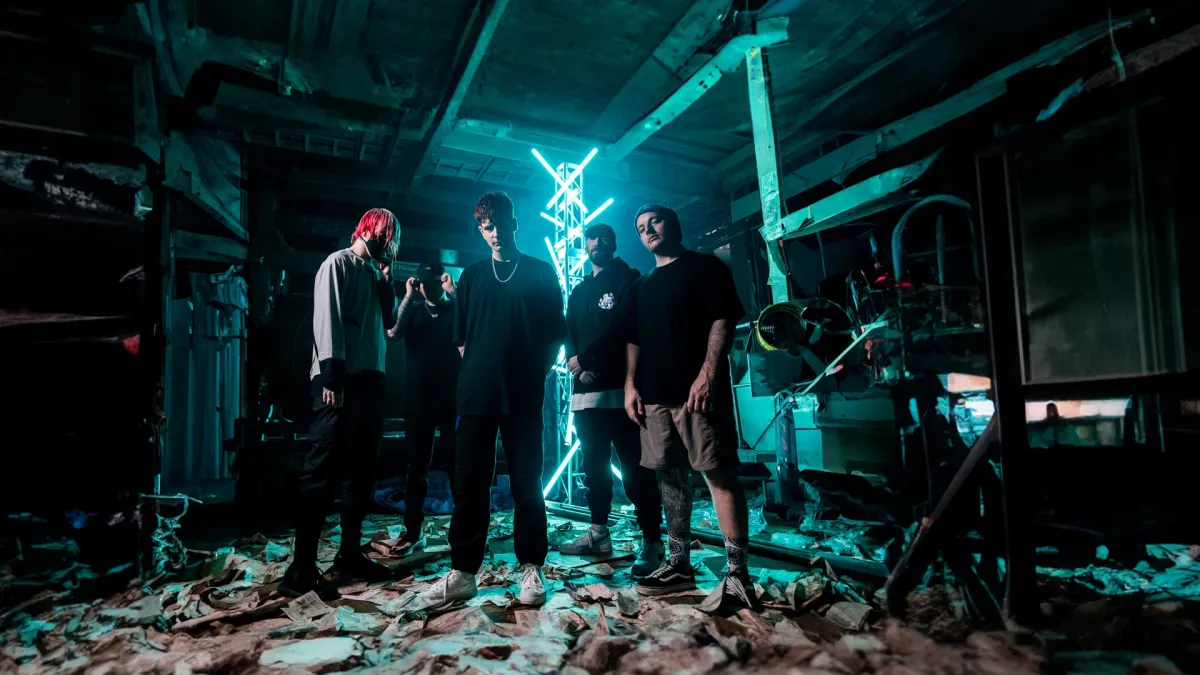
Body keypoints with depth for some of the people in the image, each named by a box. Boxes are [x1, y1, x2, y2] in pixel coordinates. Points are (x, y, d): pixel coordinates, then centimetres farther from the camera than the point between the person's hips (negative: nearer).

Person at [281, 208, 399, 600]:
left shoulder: (373, 271, 20)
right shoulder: (338, 263, -3)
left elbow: (389, 319, 18)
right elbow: (327, 319, -13)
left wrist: (386, 278, 8)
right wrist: (331, 376, -20)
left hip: (369, 377, 9)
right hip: (340, 379, -9)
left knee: (362, 469, 10)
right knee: (323, 471, -8)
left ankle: (350, 555, 19)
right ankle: (302, 567, -4)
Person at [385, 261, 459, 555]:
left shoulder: (456, 308, 7)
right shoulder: (412, 310, 14)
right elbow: (392, 333, -5)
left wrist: (453, 293, -13)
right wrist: (408, 296, -7)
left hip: (452, 398, -2)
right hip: (418, 399, 2)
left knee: (456, 463, 0)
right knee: (417, 466, 5)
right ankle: (412, 531, 10)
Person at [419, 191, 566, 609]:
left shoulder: (540, 273, 8)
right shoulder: (472, 276, 15)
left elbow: (555, 334, 6)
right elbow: (461, 336, 16)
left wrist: (537, 374, -1)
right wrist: (475, 372, 6)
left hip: (523, 395, -2)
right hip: (476, 393, 3)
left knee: (526, 483, 3)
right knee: (469, 483, 3)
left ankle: (530, 568, 15)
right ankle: (462, 572, 12)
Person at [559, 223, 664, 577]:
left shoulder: (628, 279, 5)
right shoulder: (579, 292, 24)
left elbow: (620, 328, -8)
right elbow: (569, 335, 16)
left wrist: (584, 357, -9)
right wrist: (575, 360, -5)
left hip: (620, 387, -7)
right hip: (586, 389, 7)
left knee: (635, 467, -8)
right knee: (594, 464, 12)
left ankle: (652, 541, -4)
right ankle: (599, 532, 23)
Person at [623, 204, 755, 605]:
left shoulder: (705, 267, 5)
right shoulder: (645, 286, 23)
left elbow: (723, 321, -6)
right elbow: (635, 340, 22)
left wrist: (708, 372, -18)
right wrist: (631, 384, 9)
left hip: (698, 390, -6)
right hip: (655, 394, 7)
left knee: (720, 474, -8)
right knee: (671, 477, 8)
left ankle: (737, 571, -3)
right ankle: (678, 564, 16)